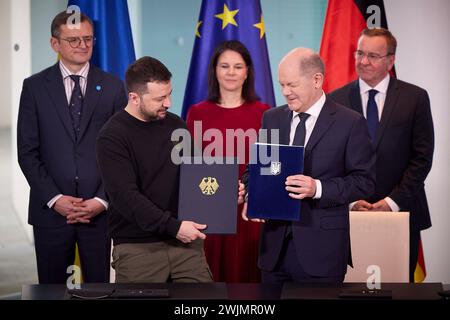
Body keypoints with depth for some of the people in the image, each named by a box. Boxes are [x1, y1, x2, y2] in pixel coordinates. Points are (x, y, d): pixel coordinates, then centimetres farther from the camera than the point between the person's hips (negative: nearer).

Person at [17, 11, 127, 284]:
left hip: (100, 209, 0)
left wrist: (103, 200, -7)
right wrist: (54, 199, -9)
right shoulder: (35, 87, 3)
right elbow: (27, 151, 0)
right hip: (50, 210, 0)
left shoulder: (112, 86, 5)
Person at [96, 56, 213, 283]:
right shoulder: (112, 137, -8)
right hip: (137, 247, -4)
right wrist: (172, 226, -22)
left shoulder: (176, 125, 10)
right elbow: (125, 196, -16)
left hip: (185, 240, 4)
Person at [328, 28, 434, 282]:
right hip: (349, 213, 1)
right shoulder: (336, 100, 5)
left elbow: (422, 156, -1)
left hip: (401, 212, 0)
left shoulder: (415, 98, 2)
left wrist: (393, 201, -9)